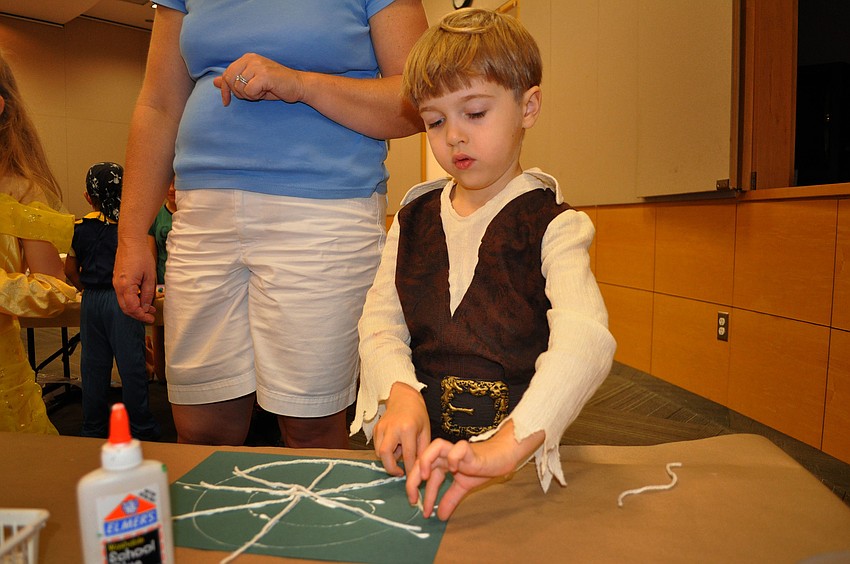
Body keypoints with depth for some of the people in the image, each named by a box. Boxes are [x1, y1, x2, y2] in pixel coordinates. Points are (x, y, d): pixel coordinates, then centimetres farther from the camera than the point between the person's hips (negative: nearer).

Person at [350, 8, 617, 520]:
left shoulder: (552, 226, -5)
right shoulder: (414, 219, 10)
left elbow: (585, 340, -21)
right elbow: (380, 324, 4)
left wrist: (505, 447, -34)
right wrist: (400, 394, -16)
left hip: (518, 447, -2)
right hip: (416, 443, 3)